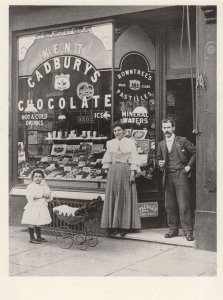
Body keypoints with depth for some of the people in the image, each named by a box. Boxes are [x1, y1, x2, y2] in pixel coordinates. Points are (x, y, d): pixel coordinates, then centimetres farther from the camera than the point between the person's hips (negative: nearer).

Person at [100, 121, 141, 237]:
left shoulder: (130, 142, 3)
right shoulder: (110, 143, 12)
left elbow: (134, 159, -2)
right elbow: (107, 160, 15)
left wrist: (132, 173, -10)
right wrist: (107, 171, 6)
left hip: (126, 171, -3)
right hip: (113, 171, 3)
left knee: (125, 198, -1)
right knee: (113, 198, 2)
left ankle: (125, 226, 4)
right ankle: (113, 225, 7)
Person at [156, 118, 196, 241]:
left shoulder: (182, 141, 0)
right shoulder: (161, 144, 13)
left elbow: (195, 152, 5)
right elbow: (158, 158, 24)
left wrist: (189, 166, -2)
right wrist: (160, 164, 2)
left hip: (180, 175, -4)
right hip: (168, 177, 5)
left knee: (184, 204, -8)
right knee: (170, 205, 6)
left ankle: (188, 231, -3)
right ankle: (173, 229, 17)